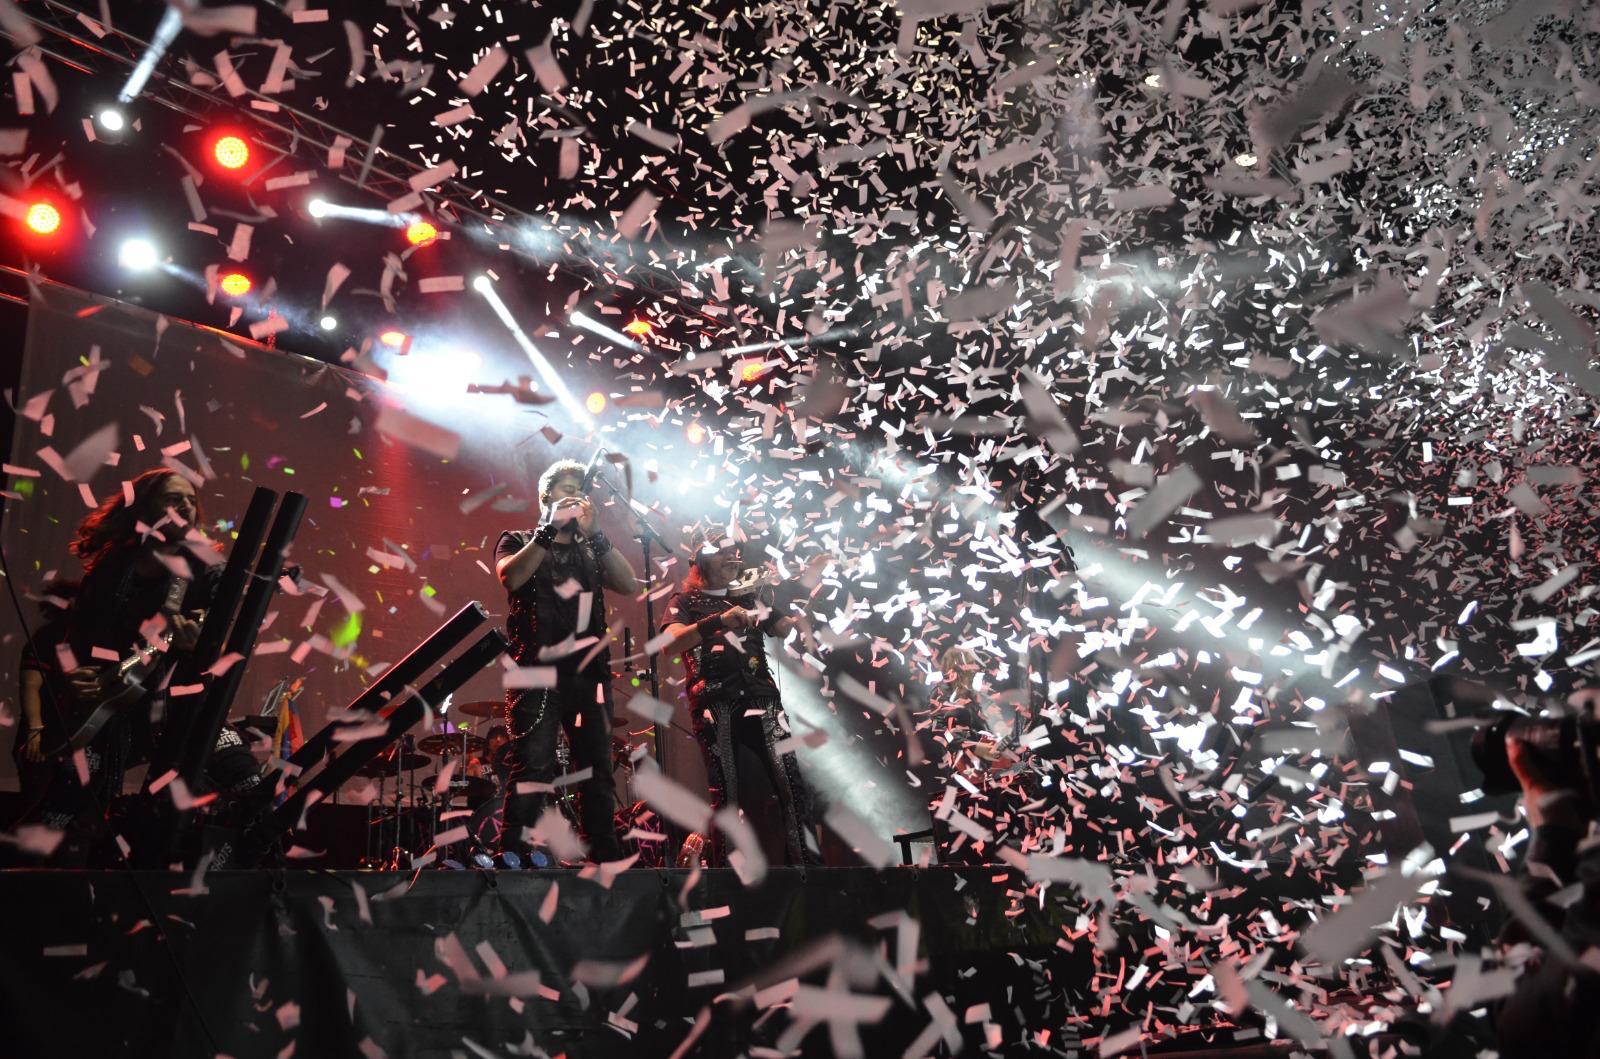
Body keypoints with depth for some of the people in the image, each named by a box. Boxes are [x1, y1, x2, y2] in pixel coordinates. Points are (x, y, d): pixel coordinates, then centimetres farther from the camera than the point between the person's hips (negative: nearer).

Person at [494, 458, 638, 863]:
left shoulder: (590, 550, 22)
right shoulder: (518, 541, 13)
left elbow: (630, 585, 4)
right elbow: (511, 577, -10)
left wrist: (593, 532, -3)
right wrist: (551, 528, -12)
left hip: (589, 670, 4)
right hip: (537, 669, -4)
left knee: (598, 771, 2)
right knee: (533, 768, -14)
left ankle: (606, 857, 5)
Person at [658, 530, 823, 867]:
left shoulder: (751, 598, 26)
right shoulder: (686, 602, 13)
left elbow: (787, 628, 15)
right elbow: (670, 643, -7)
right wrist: (719, 620, -18)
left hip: (761, 699, 3)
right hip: (715, 704, -3)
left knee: (792, 782, -9)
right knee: (726, 791, -8)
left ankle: (809, 859, -9)